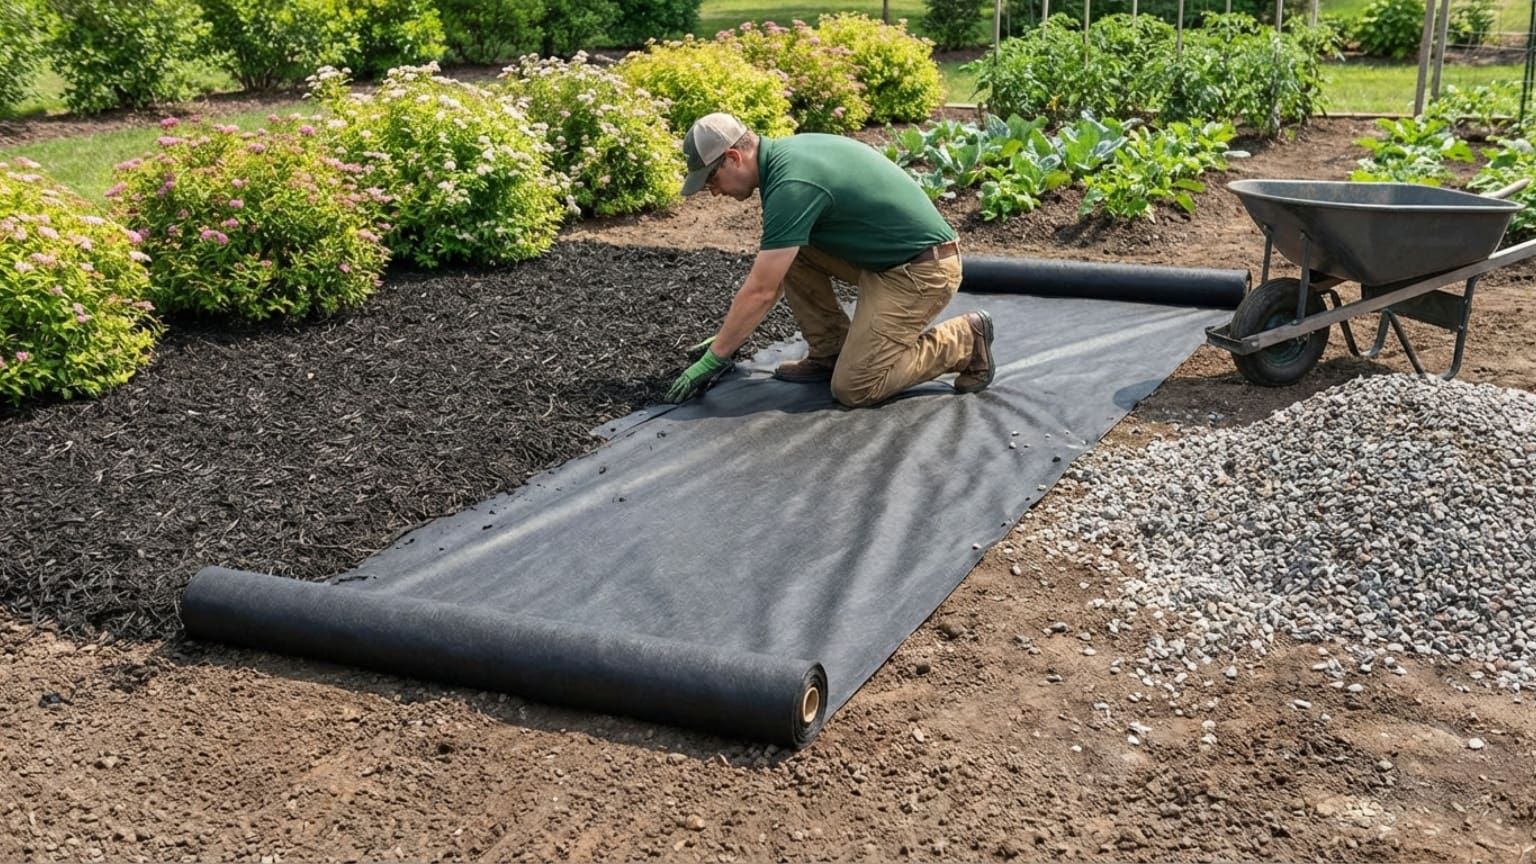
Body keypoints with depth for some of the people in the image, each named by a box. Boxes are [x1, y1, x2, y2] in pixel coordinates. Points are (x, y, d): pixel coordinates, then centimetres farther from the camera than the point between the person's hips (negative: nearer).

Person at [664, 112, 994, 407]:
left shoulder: (791, 184, -24)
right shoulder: (786, 155, 6)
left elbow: (760, 291, -21)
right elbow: (770, 276, 17)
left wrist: (713, 359, -12)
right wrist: (731, 334, 19)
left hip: (922, 269, -9)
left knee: (853, 387, -9)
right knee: (789, 252, 3)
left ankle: (964, 342, 4)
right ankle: (831, 352, 12)